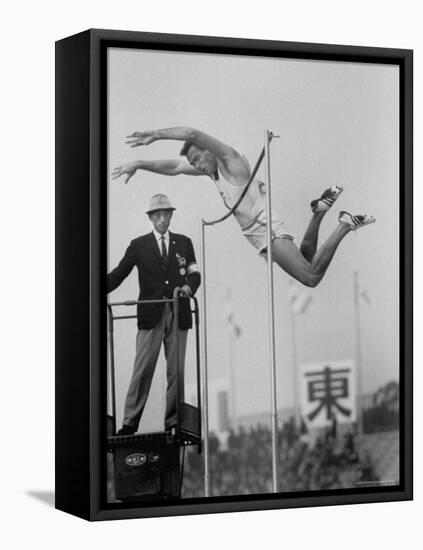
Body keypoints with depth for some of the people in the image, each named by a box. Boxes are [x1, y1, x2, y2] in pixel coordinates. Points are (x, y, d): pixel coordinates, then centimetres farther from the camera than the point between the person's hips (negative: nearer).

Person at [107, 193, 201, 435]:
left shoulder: (184, 243, 14)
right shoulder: (139, 245, 9)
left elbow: (194, 272, 10)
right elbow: (119, 273, 5)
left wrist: (189, 286, -12)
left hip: (178, 314, 2)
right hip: (150, 315, -2)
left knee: (176, 370, 3)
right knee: (142, 370, -6)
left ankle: (173, 421, 9)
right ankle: (130, 422, -4)